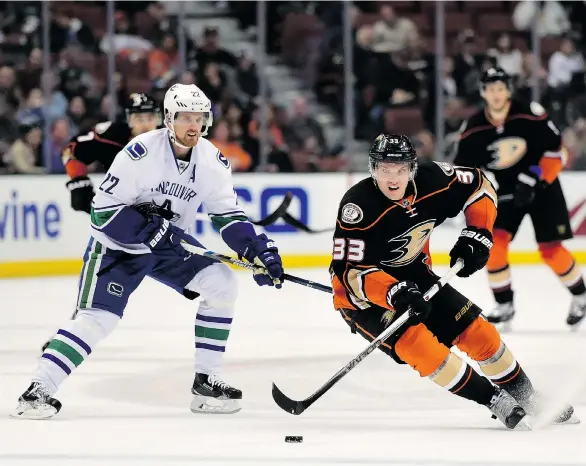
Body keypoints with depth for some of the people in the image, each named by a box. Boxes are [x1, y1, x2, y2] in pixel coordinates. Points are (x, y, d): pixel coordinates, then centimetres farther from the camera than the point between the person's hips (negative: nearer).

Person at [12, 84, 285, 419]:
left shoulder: (211, 160, -7)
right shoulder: (142, 153, -24)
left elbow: (228, 215, 0)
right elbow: (104, 209, -23)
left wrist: (258, 249, -14)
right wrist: (153, 229, -28)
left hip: (171, 244, 6)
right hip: (118, 244, -6)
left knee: (222, 285, -9)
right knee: (98, 318, -20)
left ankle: (206, 382, 0)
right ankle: (39, 389, -15)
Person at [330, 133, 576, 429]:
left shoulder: (430, 180, -15)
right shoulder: (359, 207, -30)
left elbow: (479, 186, 3)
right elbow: (349, 271, -32)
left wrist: (477, 235, -9)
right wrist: (394, 294, -45)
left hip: (413, 277, 6)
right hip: (366, 296, -6)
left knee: (475, 331, 0)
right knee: (415, 342, -27)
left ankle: (527, 399, 19)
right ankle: (498, 403, -17)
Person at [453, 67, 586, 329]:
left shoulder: (530, 116, -20)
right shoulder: (473, 130, -10)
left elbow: (556, 151, -14)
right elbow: (462, 170, 0)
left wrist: (534, 178, -23)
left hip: (542, 187, -3)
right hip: (504, 192, 3)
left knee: (551, 250, -7)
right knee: (494, 243, -13)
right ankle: (504, 305, 0)